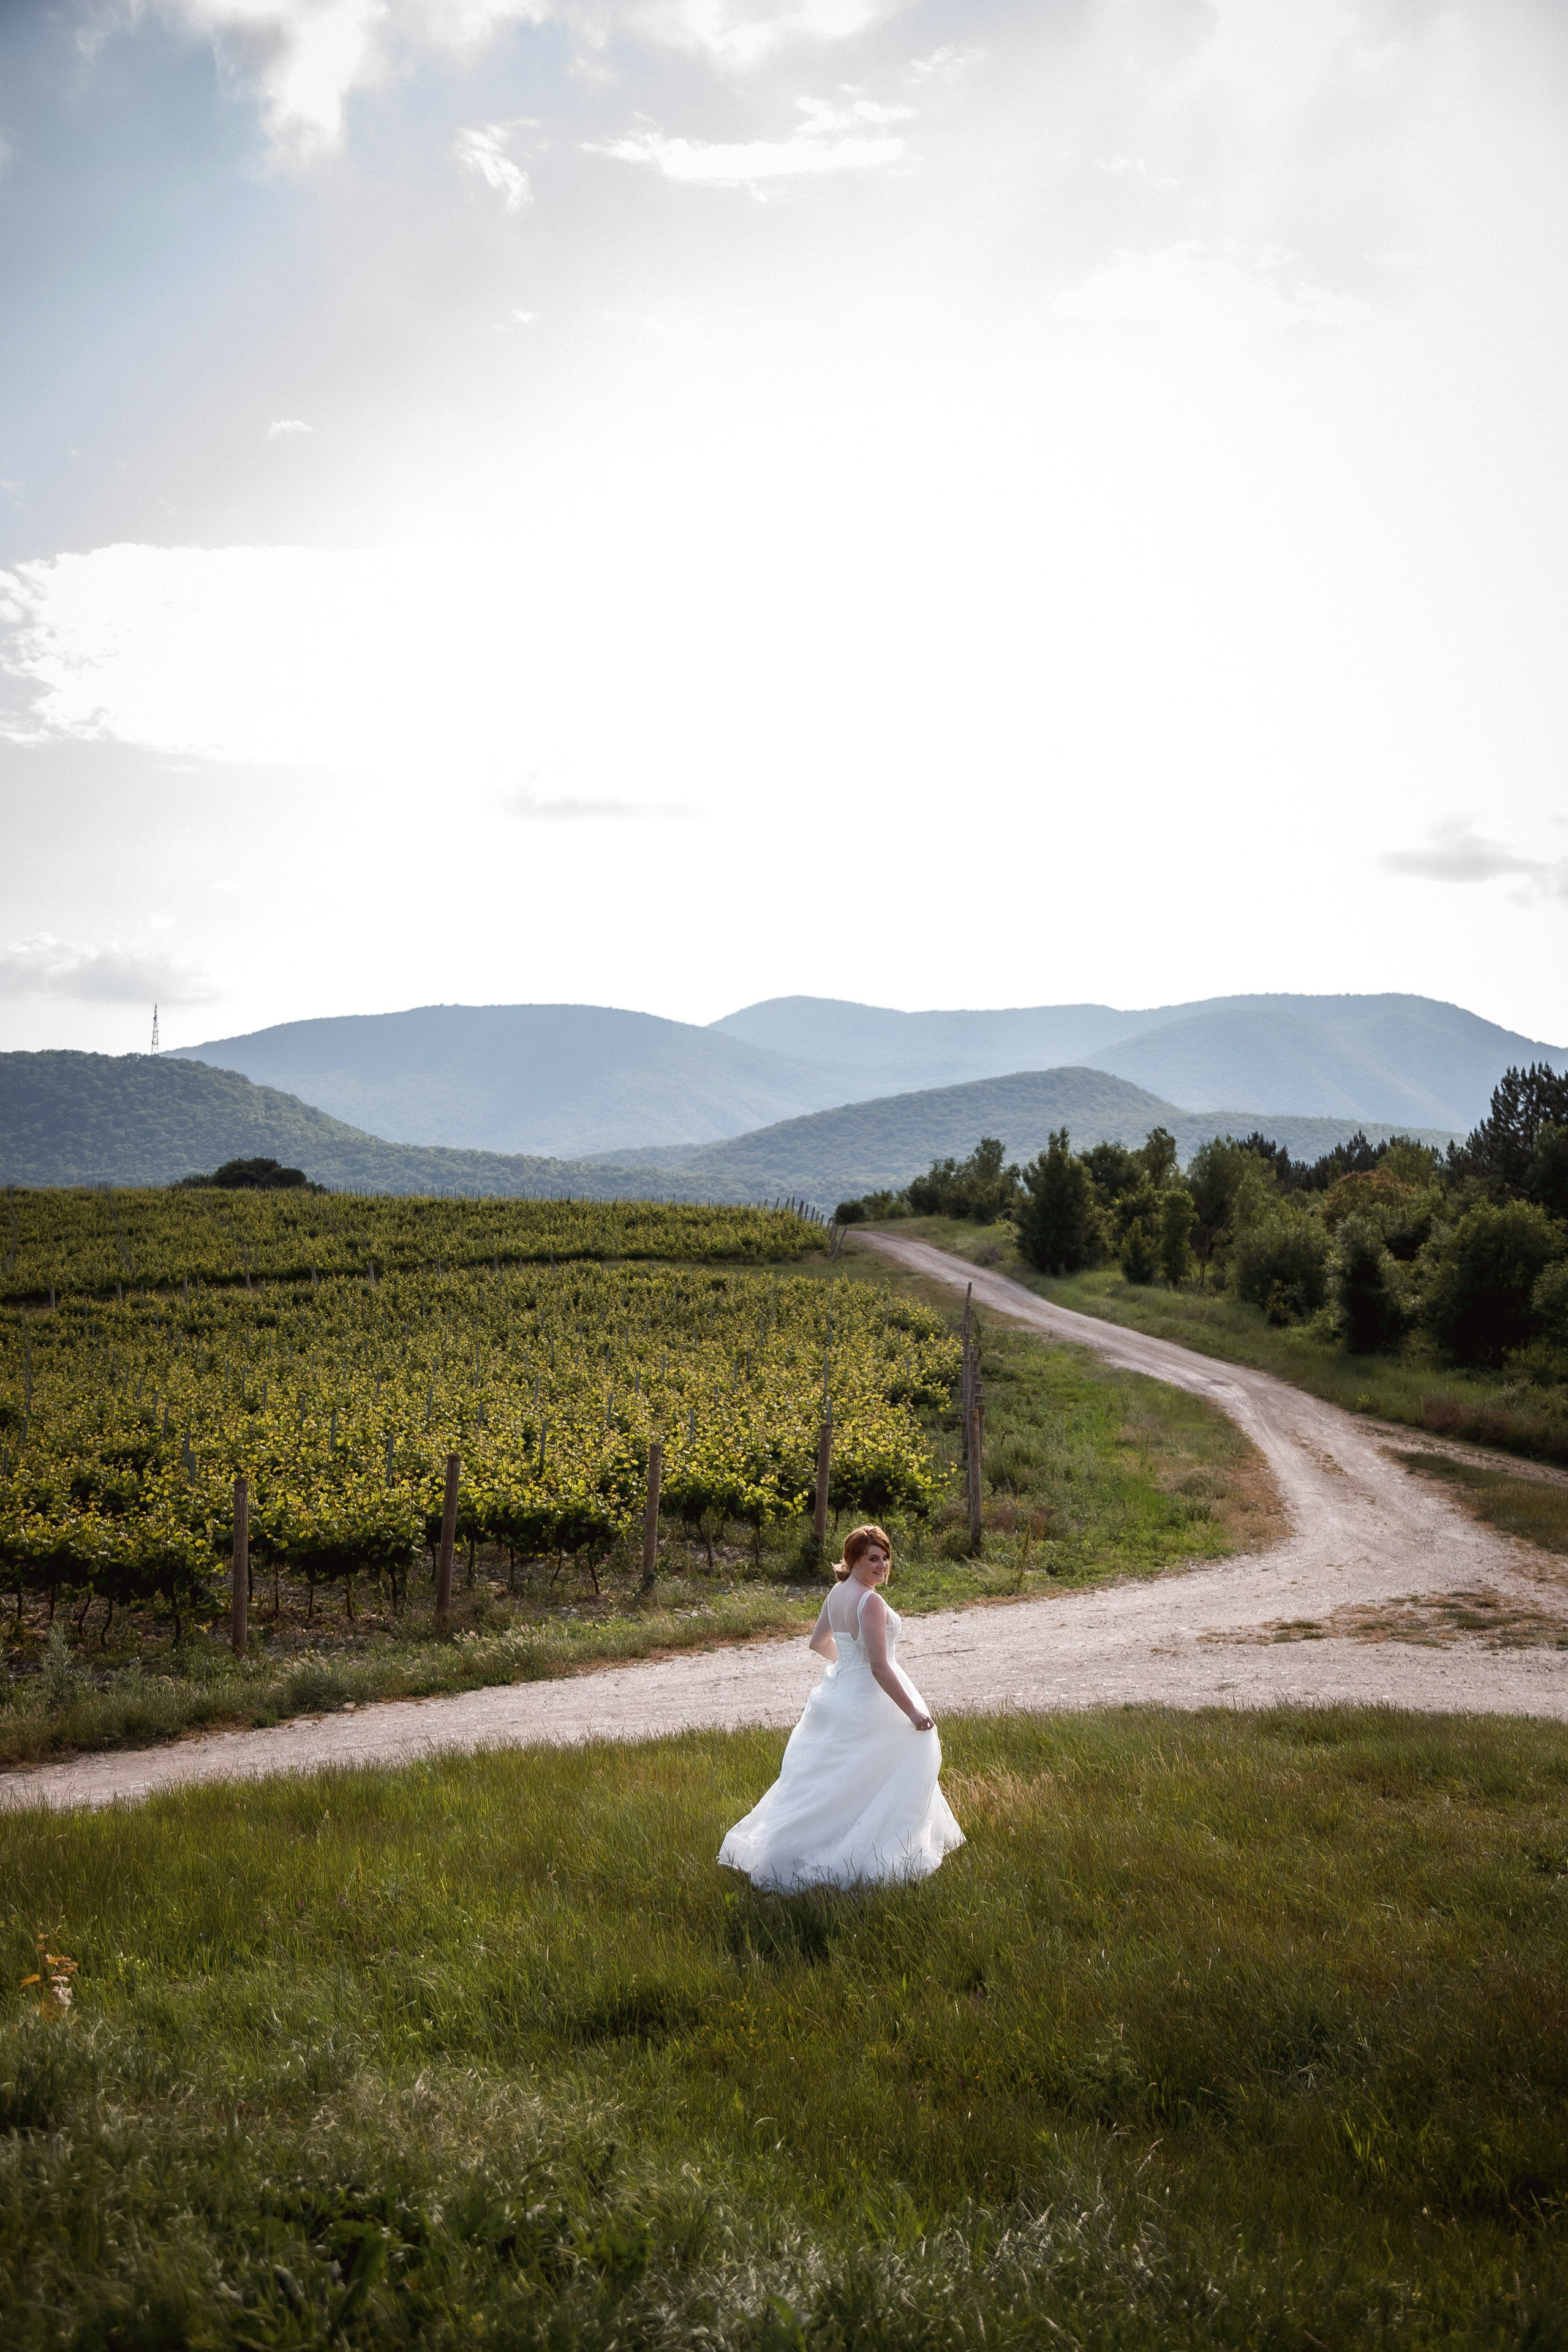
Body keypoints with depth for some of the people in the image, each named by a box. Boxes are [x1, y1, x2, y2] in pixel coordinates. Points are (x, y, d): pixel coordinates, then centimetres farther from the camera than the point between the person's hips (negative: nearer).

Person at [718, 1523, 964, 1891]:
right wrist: (912, 1712, -21)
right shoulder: (870, 1602, -23)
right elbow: (879, 1667, -27)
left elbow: (819, 1643, 20)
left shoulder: (837, 1593, 4)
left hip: (837, 1692, 9)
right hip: (869, 1700, -9)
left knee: (829, 1780, 19)